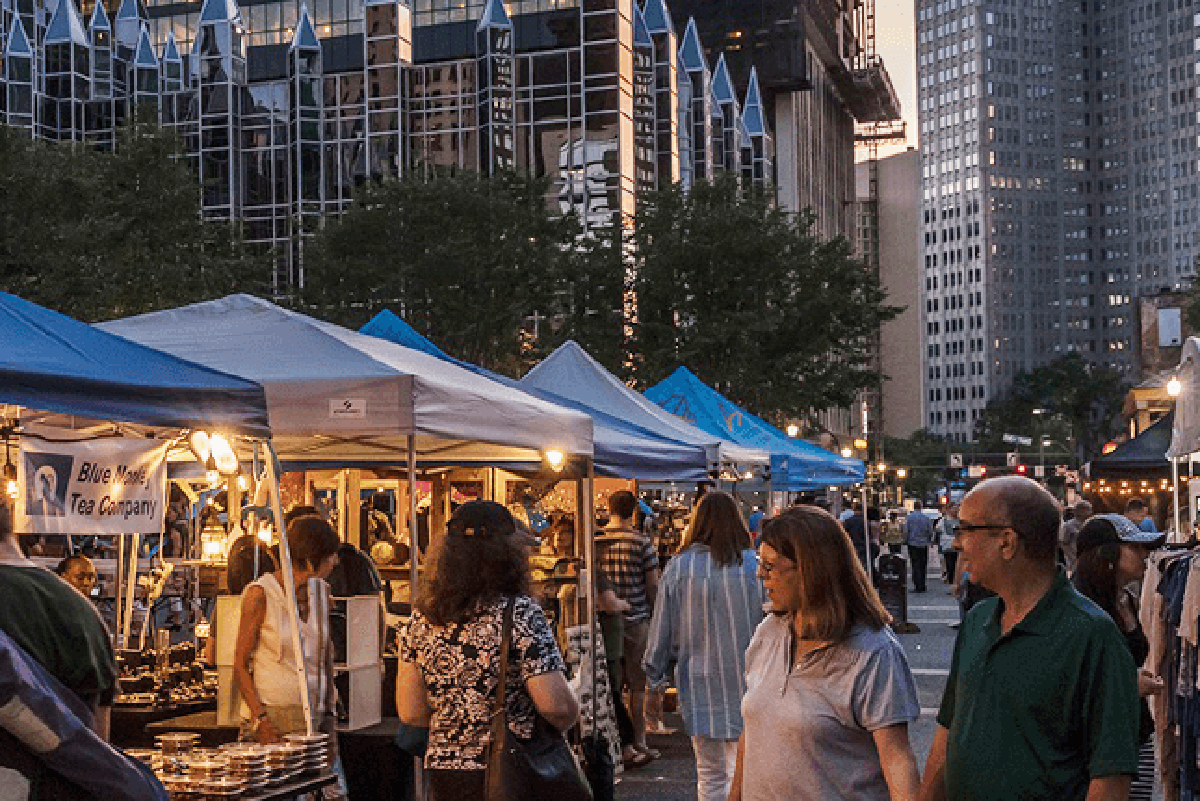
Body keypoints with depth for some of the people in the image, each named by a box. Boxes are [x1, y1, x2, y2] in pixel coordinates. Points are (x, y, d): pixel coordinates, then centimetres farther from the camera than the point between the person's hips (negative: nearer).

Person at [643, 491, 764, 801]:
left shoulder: (679, 567, -4)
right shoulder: (754, 565, -6)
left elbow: (662, 629, 2)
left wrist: (656, 676, 15)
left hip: (701, 685, 1)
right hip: (745, 681, 0)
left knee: (710, 775, 8)